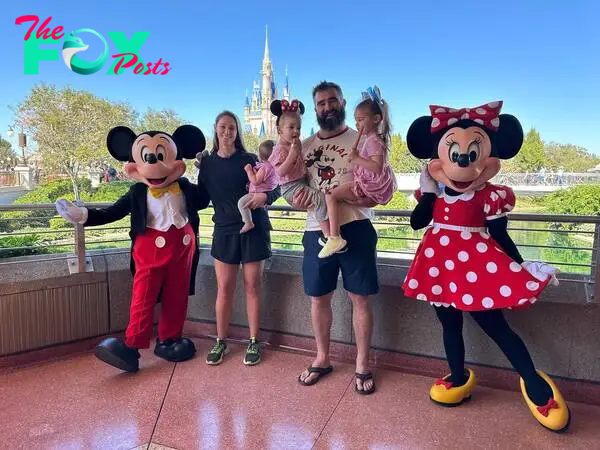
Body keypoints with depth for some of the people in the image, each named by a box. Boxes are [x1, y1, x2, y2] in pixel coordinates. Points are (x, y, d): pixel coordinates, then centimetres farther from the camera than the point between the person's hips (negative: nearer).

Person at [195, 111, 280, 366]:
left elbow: (275, 187, -5)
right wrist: (199, 170, -5)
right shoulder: (207, 162, 6)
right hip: (224, 231, 2)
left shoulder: (248, 159, -1)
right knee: (224, 288, 5)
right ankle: (221, 342, 19)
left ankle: (253, 342, 15)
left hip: (253, 229, -2)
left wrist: (265, 196, -24)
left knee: (252, 286, 4)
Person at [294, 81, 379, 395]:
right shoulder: (305, 146, 12)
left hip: (355, 229, -3)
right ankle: (322, 359, 31)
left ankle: (362, 365, 21)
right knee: (318, 298, 11)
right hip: (317, 232, 4)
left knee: (360, 298, 4)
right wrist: (298, 200, -9)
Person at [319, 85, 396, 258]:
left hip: (368, 186, -11)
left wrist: (357, 159, -26)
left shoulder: (373, 140, -16)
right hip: (368, 184, 11)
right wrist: (355, 154, 17)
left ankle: (335, 237, -23)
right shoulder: (373, 139, 17)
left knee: (330, 195, -18)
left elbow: (377, 167, -29)